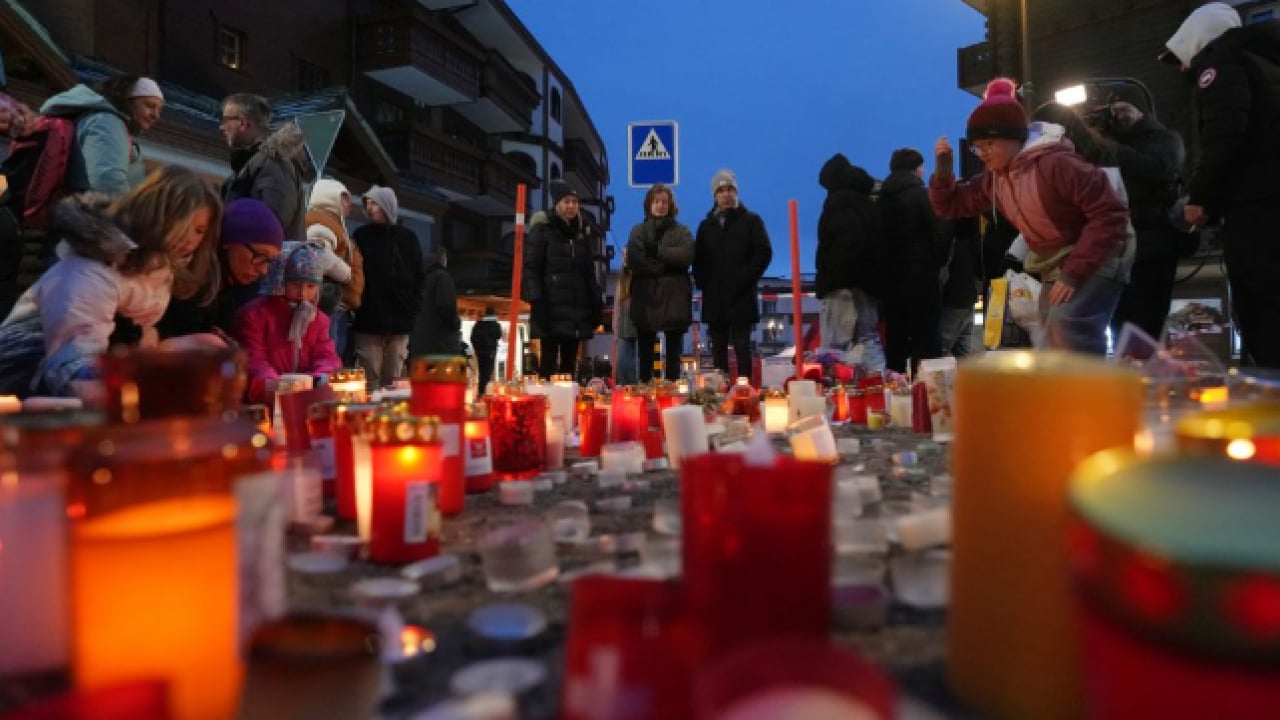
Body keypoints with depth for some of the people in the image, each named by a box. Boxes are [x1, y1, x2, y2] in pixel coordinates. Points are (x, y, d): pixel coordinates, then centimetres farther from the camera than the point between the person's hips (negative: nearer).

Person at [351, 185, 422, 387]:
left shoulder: (407, 238, 10)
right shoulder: (361, 236, 9)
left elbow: (418, 277, 11)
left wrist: (414, 308, 2)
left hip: (400, 319, 1)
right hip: (368, 319, -1)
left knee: (393, 381, 5)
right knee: (369, 380, -5)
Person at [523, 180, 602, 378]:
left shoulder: (580, 234, 19)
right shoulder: (541, 231, 2)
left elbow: (589, 273, 20)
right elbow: (531, 268, -6)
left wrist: (596, 304, 11)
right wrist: (537, 302, -16)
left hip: (576, 310, 5)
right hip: (552, 309, -5)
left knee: (569, 362, 6)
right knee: (549, 361, -5)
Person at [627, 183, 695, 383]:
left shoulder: (681, 231, 9)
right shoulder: (638, 231, 11)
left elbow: (686, 255, -10)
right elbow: (633, 260, -6)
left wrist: (657, 251, -10)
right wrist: (663, 267, -11)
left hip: (674, 299, 0)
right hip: (645, 298, 1)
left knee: (673, 352, 4)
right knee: (645, 352, 4)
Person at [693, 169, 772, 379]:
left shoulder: (751, 221, 5)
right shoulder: (706, 225, 16)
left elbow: (764, 253, -4)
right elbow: (698, 258, 16)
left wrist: (745, 279, -12)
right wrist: (701, 281, 0)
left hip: (742, 298, -4)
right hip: (714, 299, 4)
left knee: (742, 346, -3)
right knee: (718, 349, 7)